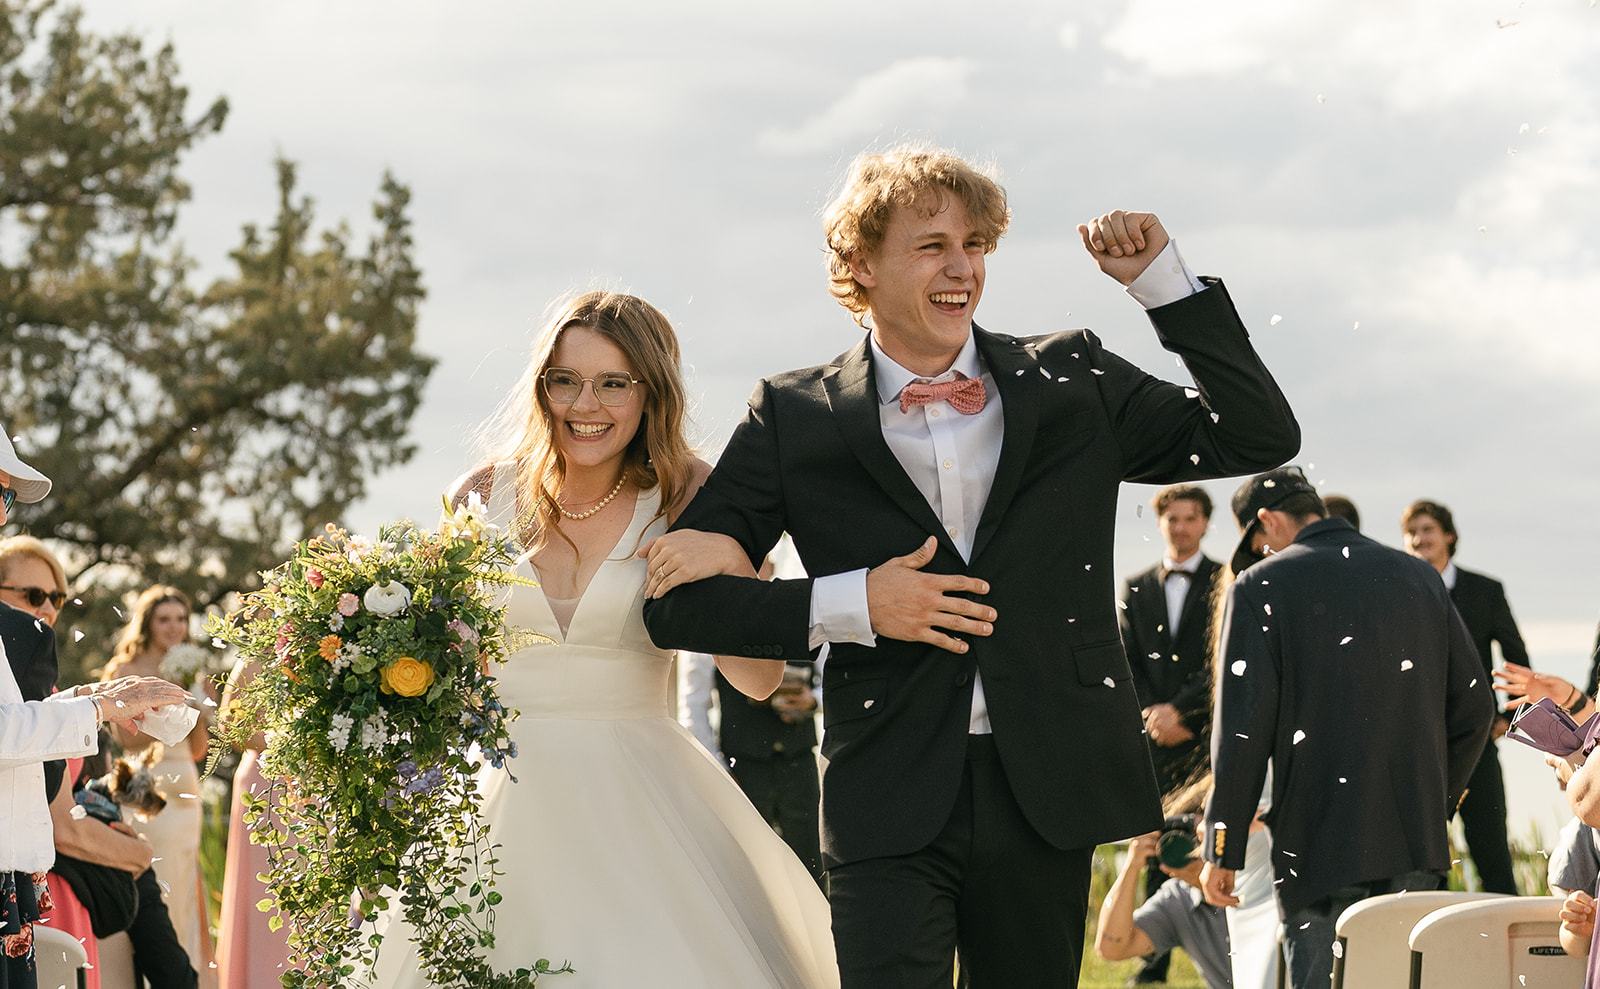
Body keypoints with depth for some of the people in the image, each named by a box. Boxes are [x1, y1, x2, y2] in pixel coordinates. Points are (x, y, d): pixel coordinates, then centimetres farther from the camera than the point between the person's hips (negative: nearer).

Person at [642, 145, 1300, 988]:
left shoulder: (1070, 382, 9)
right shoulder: (795, 419, 3)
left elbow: (1261, 437, 8)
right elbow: (674, 600, 3)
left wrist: (1162, 280, 0)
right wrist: (846, 605, -10)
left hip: (1045, 796, 2)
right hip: (889, 807, -2)